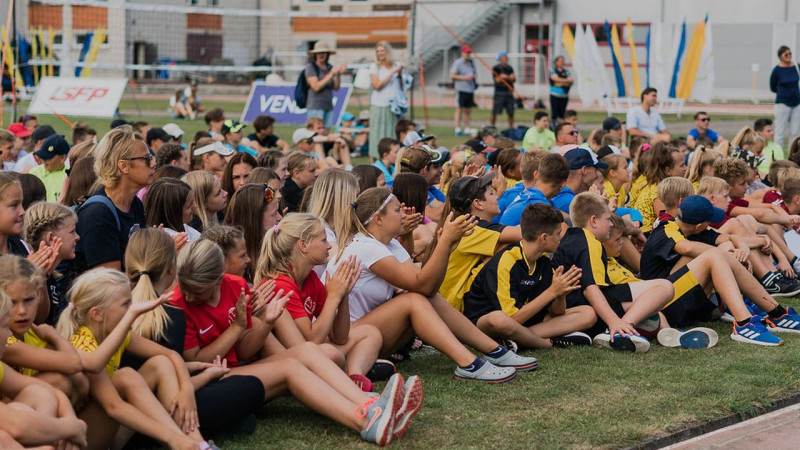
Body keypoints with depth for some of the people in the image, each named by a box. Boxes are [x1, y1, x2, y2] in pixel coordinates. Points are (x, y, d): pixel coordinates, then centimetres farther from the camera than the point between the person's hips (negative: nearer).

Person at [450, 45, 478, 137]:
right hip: (461, 89, -7)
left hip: (470, 89, 7)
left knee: (468, 111, 10)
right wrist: (464, 78, -16)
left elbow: (475, 73, 24)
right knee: (459, 109, -7)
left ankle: (467, 129, 15)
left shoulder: (471, 62, 16)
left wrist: (474, 76, -1)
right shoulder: (457, 63, -6)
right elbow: (452, 75, -9)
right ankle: (457, 129, -6)